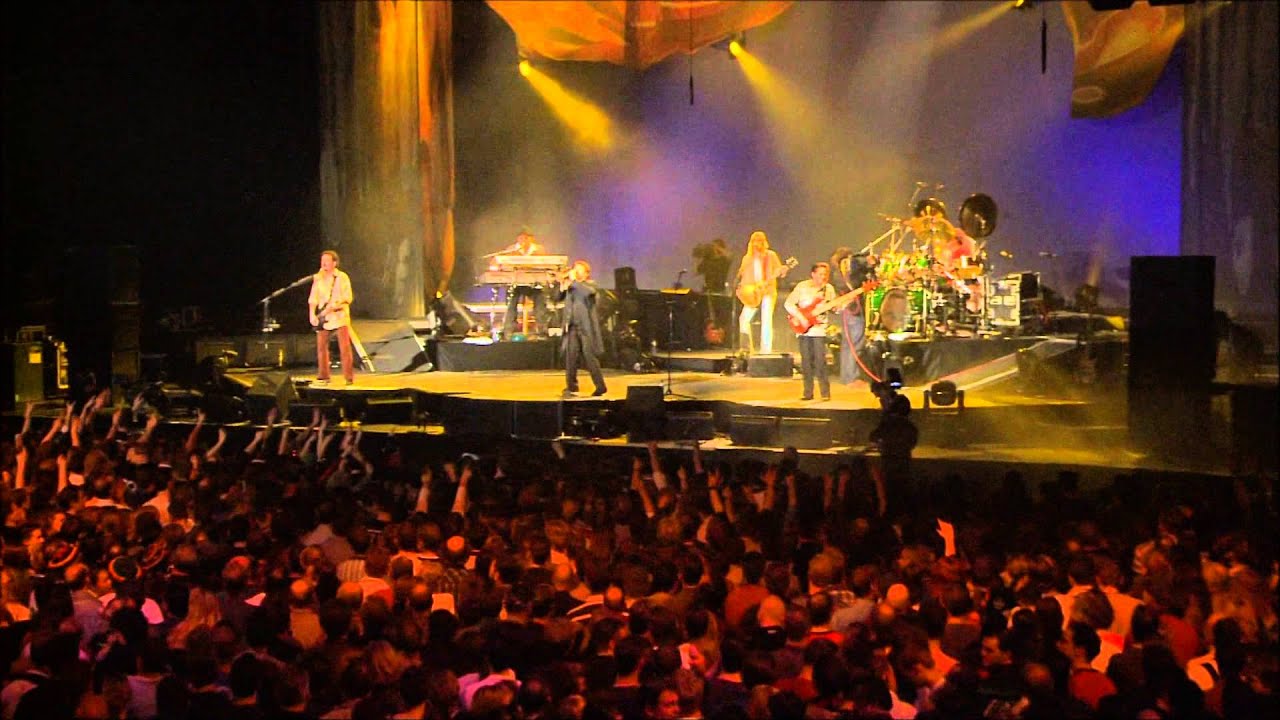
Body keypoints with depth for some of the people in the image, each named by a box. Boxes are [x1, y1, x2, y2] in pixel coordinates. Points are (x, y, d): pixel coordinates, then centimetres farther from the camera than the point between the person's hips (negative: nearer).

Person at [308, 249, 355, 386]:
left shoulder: (342, 277, -1)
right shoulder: (318, 278, 10)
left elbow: (348, 297, -7)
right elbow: (313, 298, 9)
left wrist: (336, 304, -23)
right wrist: (312, 314, -4)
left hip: (340, 317, -4)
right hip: (322, 317, 4)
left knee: (344, 347, -9)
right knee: (321, 346, 3)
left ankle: (349, 377, -7)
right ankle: (323, 376, 12)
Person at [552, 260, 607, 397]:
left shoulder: (591, 285, 0)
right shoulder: (570, 286, 13)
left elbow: (587, 292, -23)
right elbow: (557, 298, 12)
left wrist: (574, 281, -18)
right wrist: (562, 287, -4)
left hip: (586, 327, -4)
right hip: (572, 327, 4)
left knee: (590, 357, -4)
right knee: (571, 356, -3)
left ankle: (600, 386, 4)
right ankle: (571, 387, 1)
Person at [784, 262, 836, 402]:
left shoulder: (829, 289, 7)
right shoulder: (802, 286, 1)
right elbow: (788, 303, -2)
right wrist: (801, 317, -13)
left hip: (819, 329, 0)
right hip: (804, 328, 0)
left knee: (820, 361, -8)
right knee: (806, 362, 2)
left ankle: (825, 392, -3)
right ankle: (808, 393, 9)